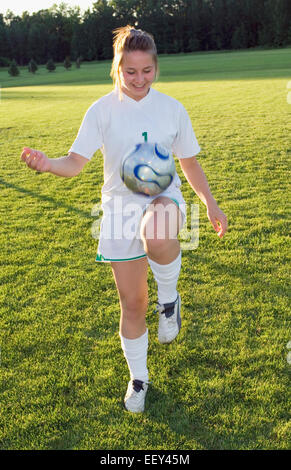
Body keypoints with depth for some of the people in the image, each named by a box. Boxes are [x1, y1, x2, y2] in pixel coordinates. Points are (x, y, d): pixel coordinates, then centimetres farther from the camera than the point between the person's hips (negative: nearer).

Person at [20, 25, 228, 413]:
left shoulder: (172, 109, 2)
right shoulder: (102, 110, -2)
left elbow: (189, 162, 11)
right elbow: (75, 163, -8)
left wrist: (211, 205, 11)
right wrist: (47, 164, -29)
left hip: (164, 199, 0)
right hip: (120, 208, 1)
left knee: (156, 236, -40)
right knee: (132, 302, 5)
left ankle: (169, 299, -7)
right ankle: (138, 378, 30)